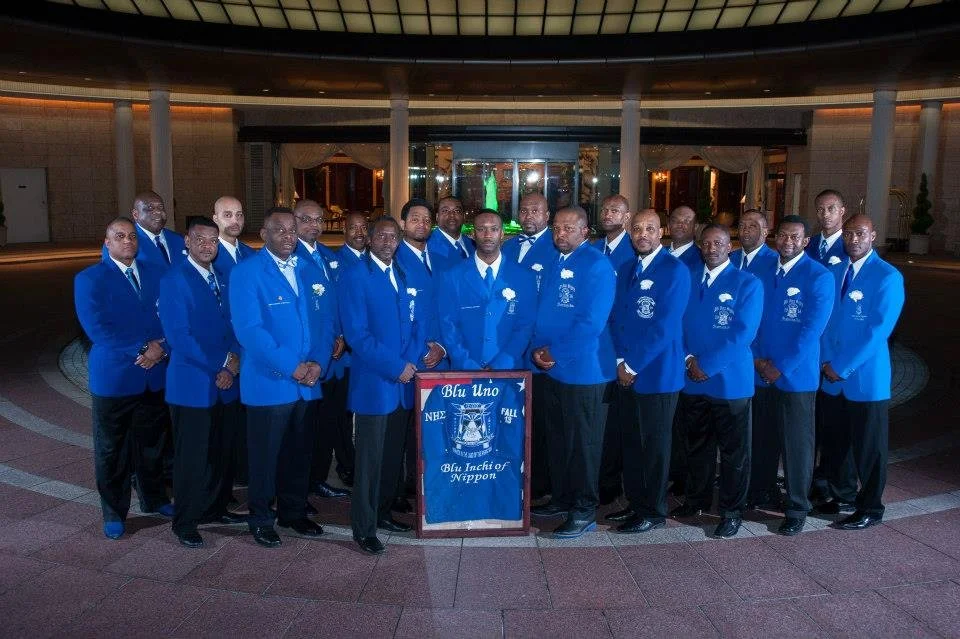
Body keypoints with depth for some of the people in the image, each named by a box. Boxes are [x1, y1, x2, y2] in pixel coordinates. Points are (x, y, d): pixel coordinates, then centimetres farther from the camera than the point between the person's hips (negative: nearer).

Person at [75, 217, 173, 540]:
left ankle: (153, 498, 35)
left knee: (152, 442, 17)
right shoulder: (89, 279, -4)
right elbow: (97, 328, -13)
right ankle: (114, 512, 24)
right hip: (114, 377, -3)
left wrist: (162, 346, -14)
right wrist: (141, 351, -18)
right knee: (112, 450, 8)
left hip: (156, 375, 4)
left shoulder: (155, 273, 9)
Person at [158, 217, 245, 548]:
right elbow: (178, 336, -16)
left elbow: (233, 324, 11)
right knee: (192, 457, 5)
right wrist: (222, 363, -15)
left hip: (226, 384, 6)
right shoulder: (174, 279, -10)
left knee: (222, 453, 14)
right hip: (193, 384, -6)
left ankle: (216, 507, 32)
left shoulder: (223, 278, 11)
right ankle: (185, 522, 21)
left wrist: (234, 361, -8)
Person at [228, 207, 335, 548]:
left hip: (309, 383, 5)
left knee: (300, 453, 14)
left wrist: (318, 363, -8)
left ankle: (294, 512, 31)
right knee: (265, 455, 8)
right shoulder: (246, 272, -7)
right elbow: (248, 329, -16)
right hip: (268, 383, -5)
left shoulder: (311, 271, 10)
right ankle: (261, 519, 26)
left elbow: (326, 319, 7)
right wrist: (291, 367, -18)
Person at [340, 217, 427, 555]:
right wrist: (394, 368, -16)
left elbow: (416, 324, 12)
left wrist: (411, 362, -5)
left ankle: (382, 513, 30)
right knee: (370, 458, 1)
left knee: (393, 455, 14)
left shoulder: (405, 276, 12)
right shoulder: (356, 276, -7)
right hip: (373, 383, -6)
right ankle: (364, 528, 13)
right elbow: (357, 334, -15)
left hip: (403, 383, 6)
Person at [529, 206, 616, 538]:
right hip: (552, 369, 7)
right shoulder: (554, 262, 12)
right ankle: (561, 498, 29)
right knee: (558, 438, 15)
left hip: (583, 370, -7)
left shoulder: (596, 265, -11)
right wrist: (538, 349, -2)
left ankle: (584, 510, 15)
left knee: (583, 442, 3)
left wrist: (556, 355, -15)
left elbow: (591, 322, -19)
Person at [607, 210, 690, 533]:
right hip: (627, 373, 6)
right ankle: (635, 503, 27)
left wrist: (633, 365, -13)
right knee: (631, 442, 13)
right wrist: (620, 361, -2)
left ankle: (654, 512, 18)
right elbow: (616, 318, 11)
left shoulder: (675, 270, -9)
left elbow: (664, 327, -16)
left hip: (657, 373, -6)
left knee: (655, 444, 4)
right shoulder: (626, 269, 13)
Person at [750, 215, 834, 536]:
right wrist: (757, 358, -4)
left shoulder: (819, 277, -8)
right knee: (763, 438, 14)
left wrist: (781, 367, -13)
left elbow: (812, 329, -13)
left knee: (796, 443, 3)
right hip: (762, 373, 4)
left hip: (796, 375, -4)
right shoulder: (764, 271, 7)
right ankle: (761, 491, 32)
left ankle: (797, 509, 17)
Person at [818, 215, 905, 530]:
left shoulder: (888, 277, -10)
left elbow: (879, 330, -16)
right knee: (836, 442, 15)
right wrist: (826, 362, -2)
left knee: (868, 447, 6)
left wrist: (842, 367, -15)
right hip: (832, 376, 5)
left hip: (866, 377, -5)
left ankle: (870, 509, 21)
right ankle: (843, 495, 33)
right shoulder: (834, 271, 9)